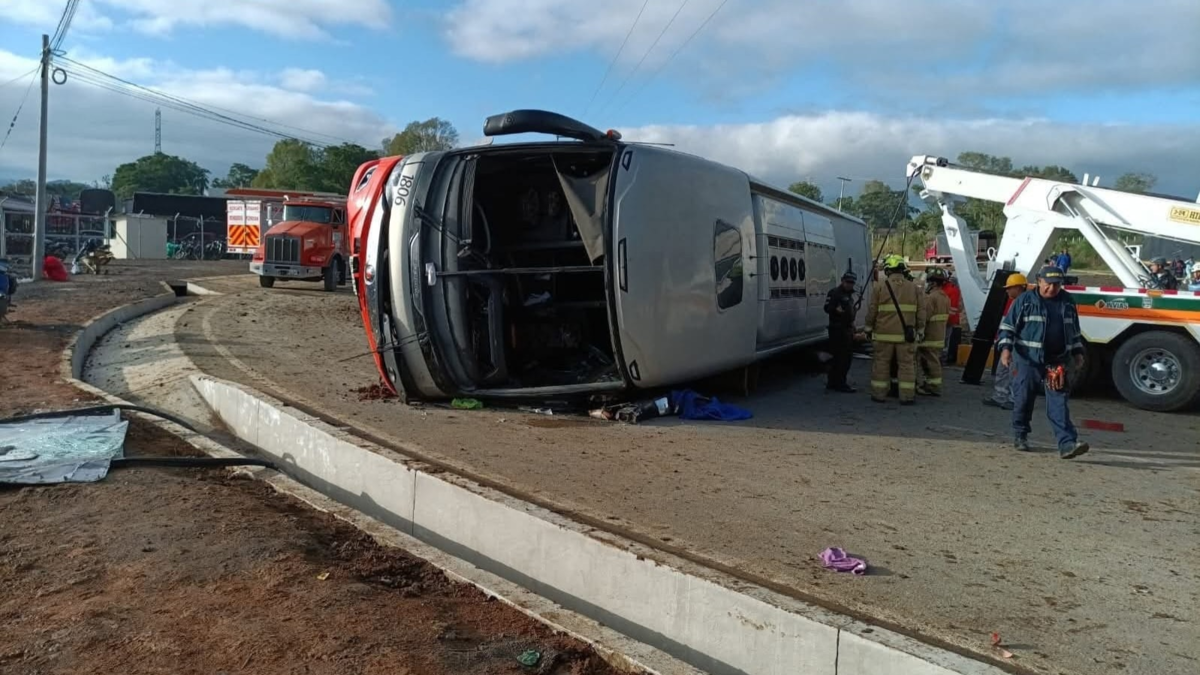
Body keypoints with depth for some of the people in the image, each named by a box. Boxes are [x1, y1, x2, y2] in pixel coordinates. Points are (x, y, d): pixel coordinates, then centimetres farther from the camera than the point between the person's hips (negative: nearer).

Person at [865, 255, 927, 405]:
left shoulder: (880, 287, -4)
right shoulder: (914, 288, 3)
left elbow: (872, 311, -1)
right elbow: (921, 312, 5)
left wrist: (869, 328, 11)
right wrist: (921, 331, 13)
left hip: (884, 335, -1)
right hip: (906, 335, 1)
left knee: (881, 364, 8)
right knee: (907, 365, 7)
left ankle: (879, 394, 13)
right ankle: (907, 396, 7)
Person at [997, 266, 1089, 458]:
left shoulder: (1067, 302, 12)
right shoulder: (1025, 300, -1)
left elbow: (1074, 331, 24)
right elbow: (1007, 326, -1)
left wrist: (1077, 352, 20)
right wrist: (1006, 348, -12)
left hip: (1057, 362, 3)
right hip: (1028, 360, -3)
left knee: (1058, 403, -5)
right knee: (1023, 399, 5)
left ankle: (1067, 444, -12)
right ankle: (1020, 436, 23)